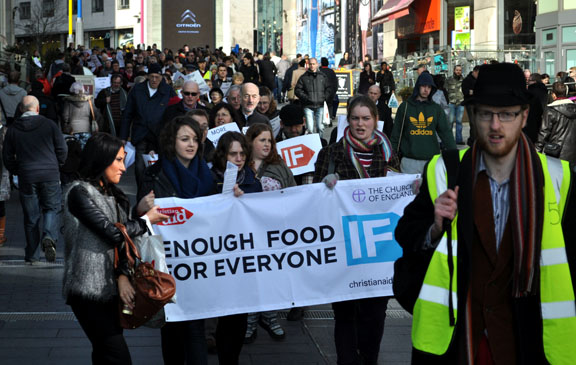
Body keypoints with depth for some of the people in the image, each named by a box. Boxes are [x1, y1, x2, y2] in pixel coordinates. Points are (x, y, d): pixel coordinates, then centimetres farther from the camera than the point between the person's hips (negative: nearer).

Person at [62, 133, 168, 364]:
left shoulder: (115, 196, 16)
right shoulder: (80, 193, -9)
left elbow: (124, 241, 7)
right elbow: (112, 234, -15)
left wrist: (123, 275, -10)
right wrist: (146, 221, -1)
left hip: (110, 289, 8)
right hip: (89, 291, -8)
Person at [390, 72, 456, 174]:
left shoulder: (436, 108, 10)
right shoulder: (405, 107, 5)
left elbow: (445, 131, 7)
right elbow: (396, 133, 7)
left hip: (431, 159, 2)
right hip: (409, 161, -2)